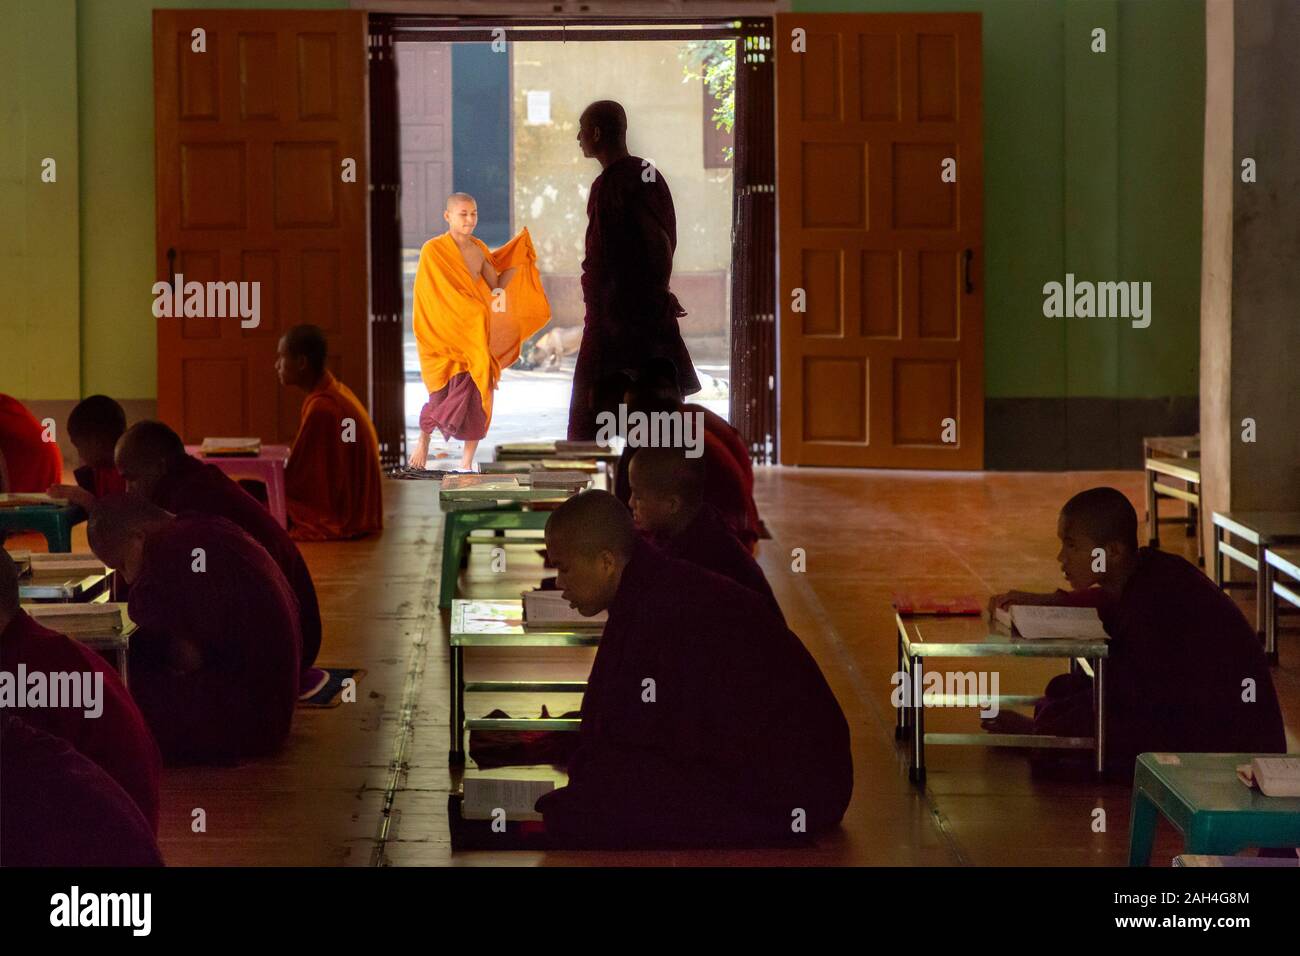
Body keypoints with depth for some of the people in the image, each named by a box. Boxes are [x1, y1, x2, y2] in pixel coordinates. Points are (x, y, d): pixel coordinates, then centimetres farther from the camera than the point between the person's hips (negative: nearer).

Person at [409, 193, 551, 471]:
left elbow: (497, 286, 10)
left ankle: (468, 460, 11)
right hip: (446, 334, -5)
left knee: (479, 395, 1)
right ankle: (423, 440, 23)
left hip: (478, 334, 5)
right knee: (447, 394, -4)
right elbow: (429, 296, -10)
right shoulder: (433, 250, -7)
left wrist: (519, 258, 2)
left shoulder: (479, 250, 9)